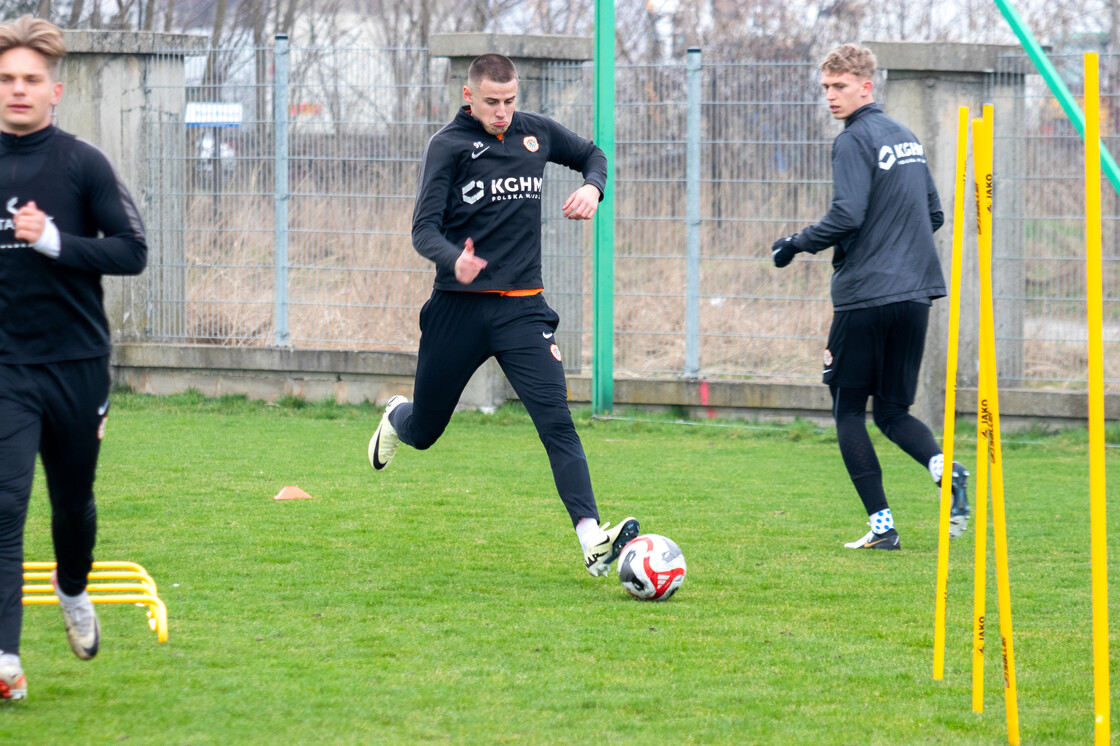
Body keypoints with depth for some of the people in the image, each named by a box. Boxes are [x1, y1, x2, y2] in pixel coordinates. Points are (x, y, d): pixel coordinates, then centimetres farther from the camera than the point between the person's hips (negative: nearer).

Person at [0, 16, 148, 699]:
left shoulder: (83, 164, -5)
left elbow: (133, 251, -9)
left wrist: (55, 240, -20)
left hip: (77, 362, 0)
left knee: (75, 500, 18)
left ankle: (74, 591, 50)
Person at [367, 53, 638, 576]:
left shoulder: (535, 132, 6)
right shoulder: (449, 145, -6)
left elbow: (592, 154, 26)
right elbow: (423, 229, -13)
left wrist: (592, 187, 3)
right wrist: (454, 259, -34)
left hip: (522, 308, 2)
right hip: (459, 307, -2)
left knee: (555, 419, -17)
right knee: (424, 432, 14)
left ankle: (592, 540, -27)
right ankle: (396, 418, 53)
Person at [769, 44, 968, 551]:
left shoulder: (855, 141, -10)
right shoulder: (906, 137, 16)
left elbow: (846, 217, -19)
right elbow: (934, 215, 22)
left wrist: (796, 244, -6)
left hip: (864, 296, -7)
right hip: (915, 294, 7)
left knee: (848, 412, 5)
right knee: (893, 412, 13)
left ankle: (881, 525, -2)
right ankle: (945, 469, -17)